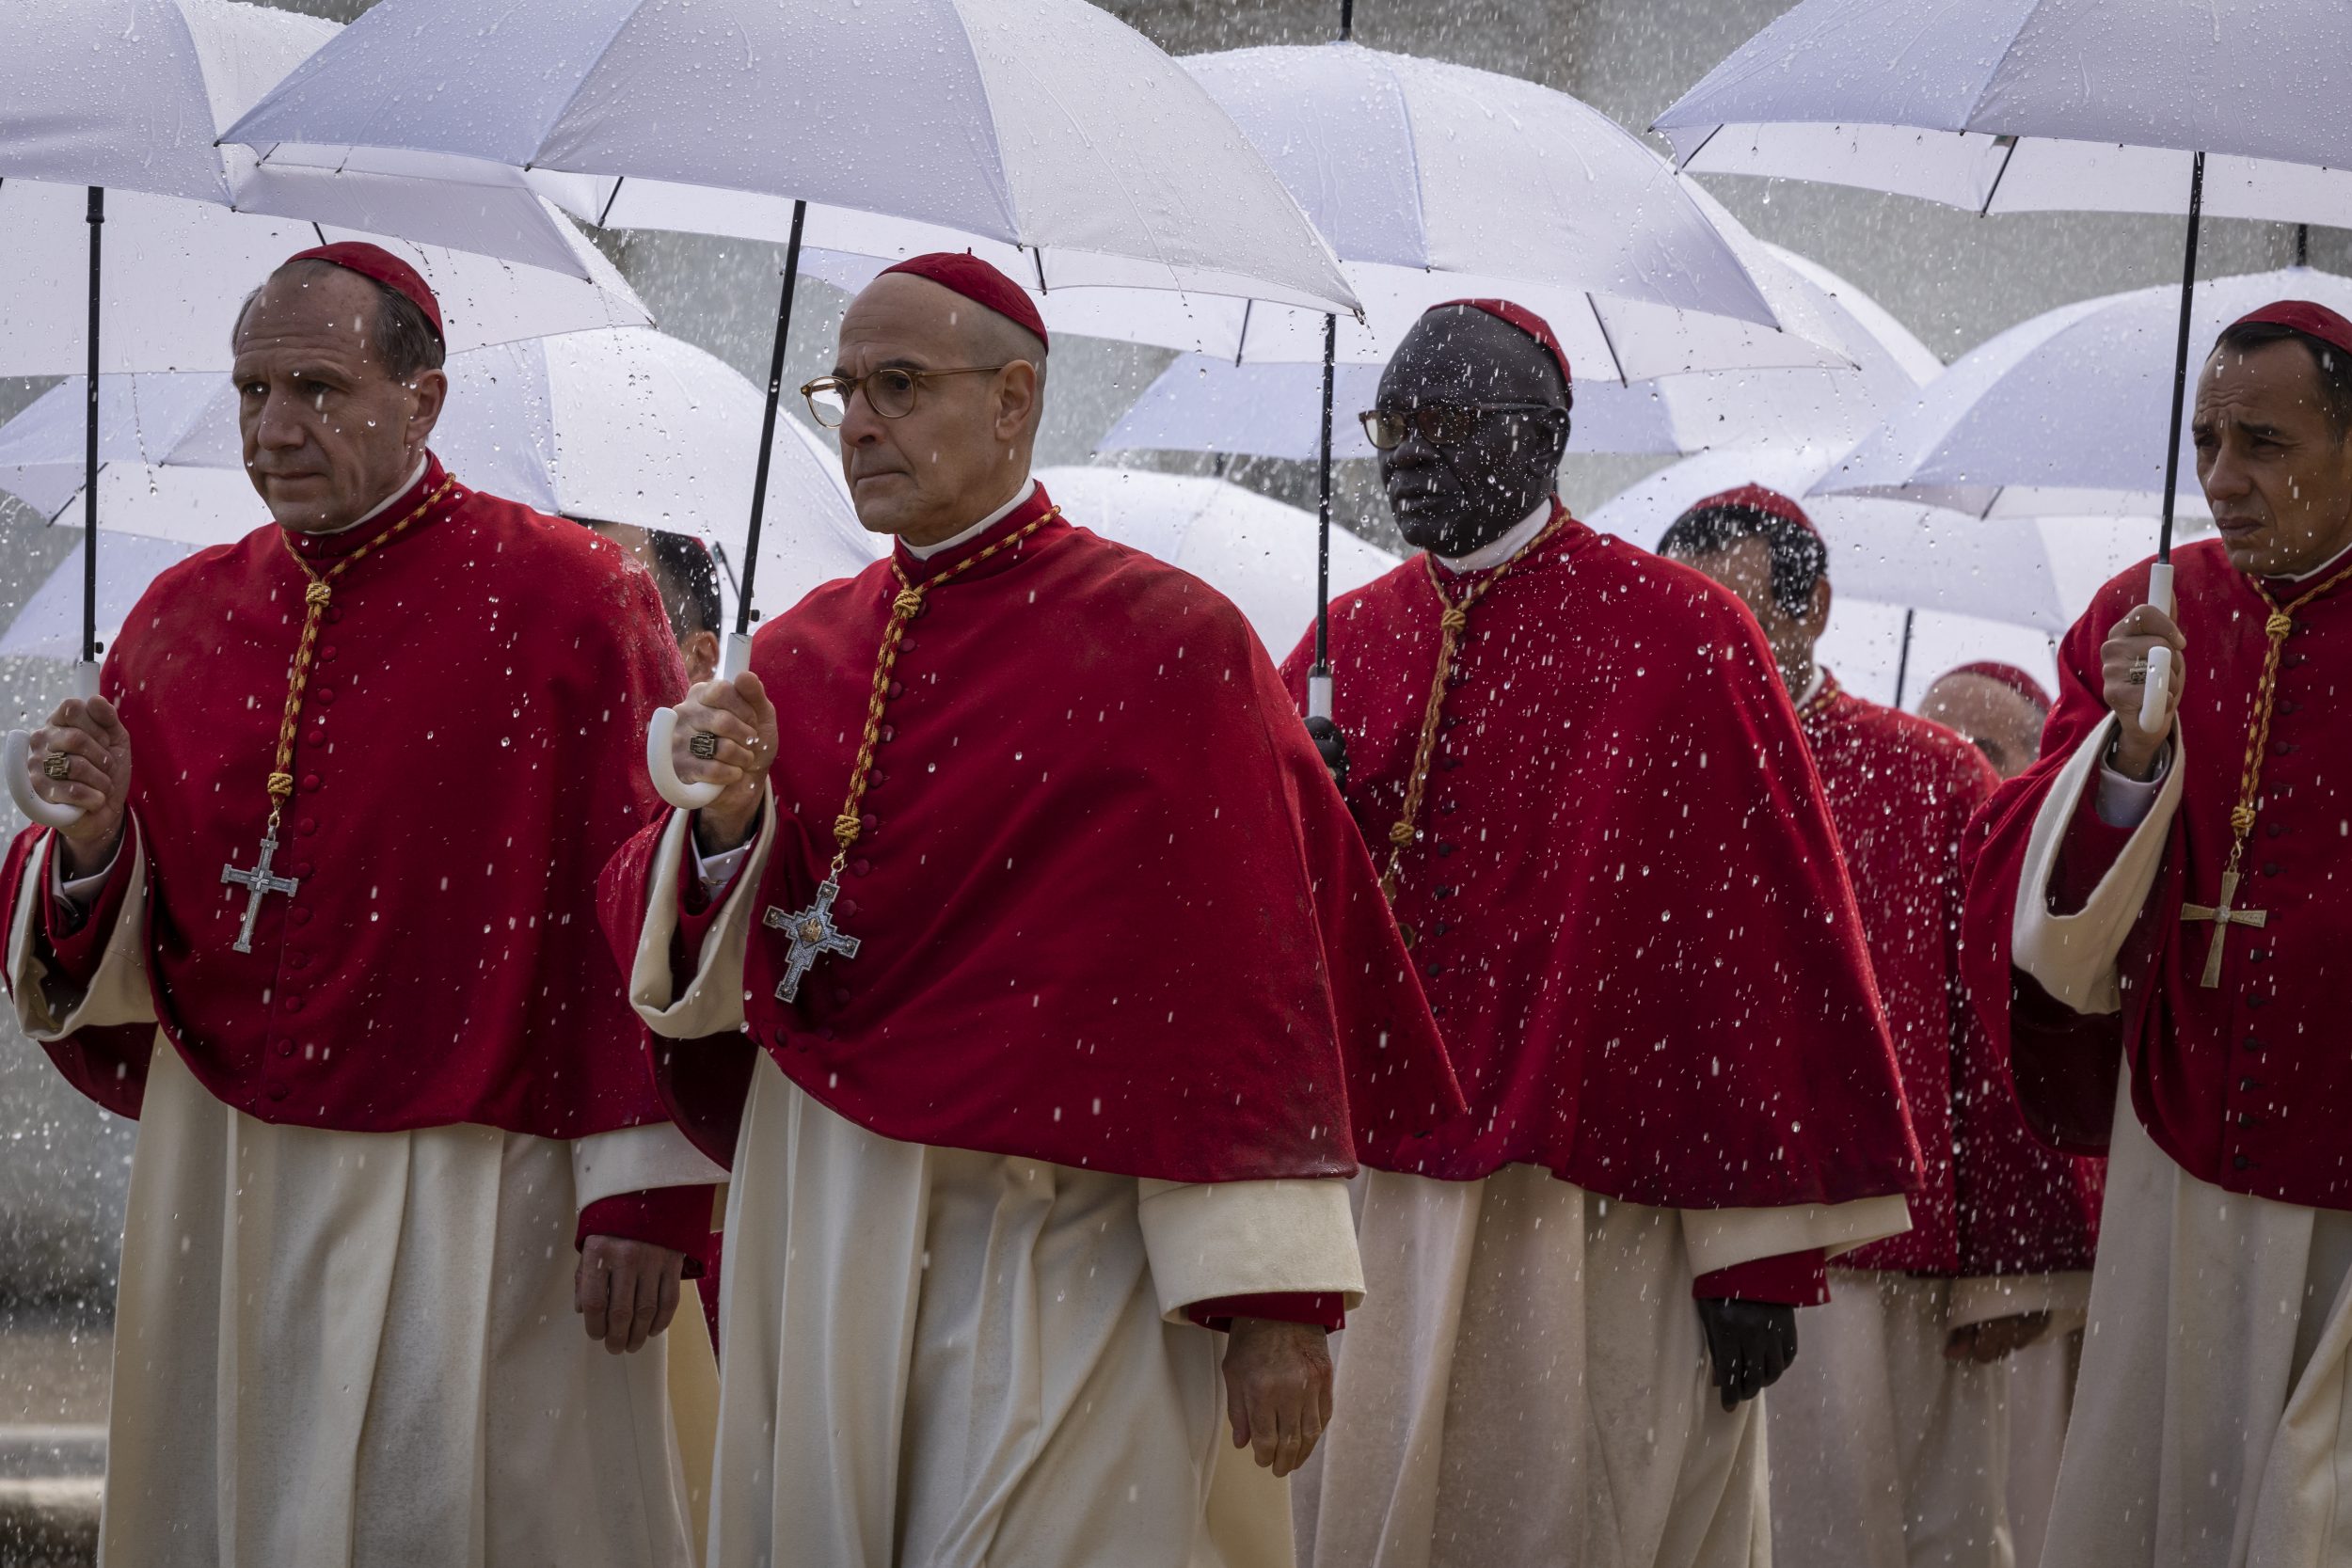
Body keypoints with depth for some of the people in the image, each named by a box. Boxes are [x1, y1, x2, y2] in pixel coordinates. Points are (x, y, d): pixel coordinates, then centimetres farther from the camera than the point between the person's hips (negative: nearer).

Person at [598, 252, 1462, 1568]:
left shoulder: (1165, 643, -7)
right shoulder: (804, 655, 10)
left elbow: (1253, 969, -11)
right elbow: (681, 964, 10)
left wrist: (1276, 1303, -16)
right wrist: (725, 822, -12)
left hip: (1056, 1249, -5)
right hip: (820, 1246, 5)